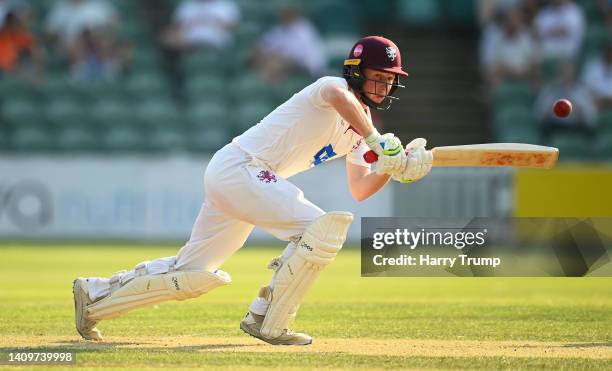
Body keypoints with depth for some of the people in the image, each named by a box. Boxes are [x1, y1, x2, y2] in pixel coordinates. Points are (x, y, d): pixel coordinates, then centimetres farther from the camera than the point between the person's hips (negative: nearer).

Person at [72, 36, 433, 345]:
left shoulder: (361, 125, 16)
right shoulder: (332, 85, -11)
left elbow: (359, 189, 13)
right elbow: (338, 95, -38)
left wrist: (394, 168, -4)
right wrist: (378, 144, -38)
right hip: (238, 168, -10)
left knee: (194, 274, 12)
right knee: (323, 228, -19)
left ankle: (95, 295, 23)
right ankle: (268, 322, -13)